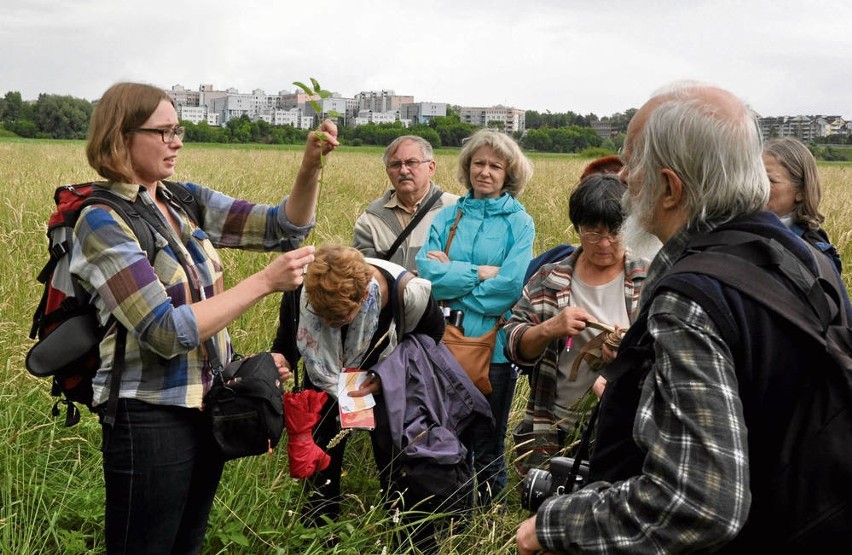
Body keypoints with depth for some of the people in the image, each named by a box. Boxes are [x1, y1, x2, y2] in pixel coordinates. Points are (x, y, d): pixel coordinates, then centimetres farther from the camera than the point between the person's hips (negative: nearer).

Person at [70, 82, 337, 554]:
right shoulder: (103, 221, -16)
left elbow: (285, 228, 3)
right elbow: (167, 333, -23)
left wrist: (310, 166, -14)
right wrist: (265, 282, -25)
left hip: (209, 405, 7)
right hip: (152, 417, -7)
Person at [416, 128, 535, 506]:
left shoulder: (519, 223, -2)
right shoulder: (447, 217, 6)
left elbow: (511, 285, -15)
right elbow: (426, 271, -7)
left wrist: (451, 275, -10)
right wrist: (479, 273, -14)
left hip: (495, 345, -3)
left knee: (487, 446, 10)